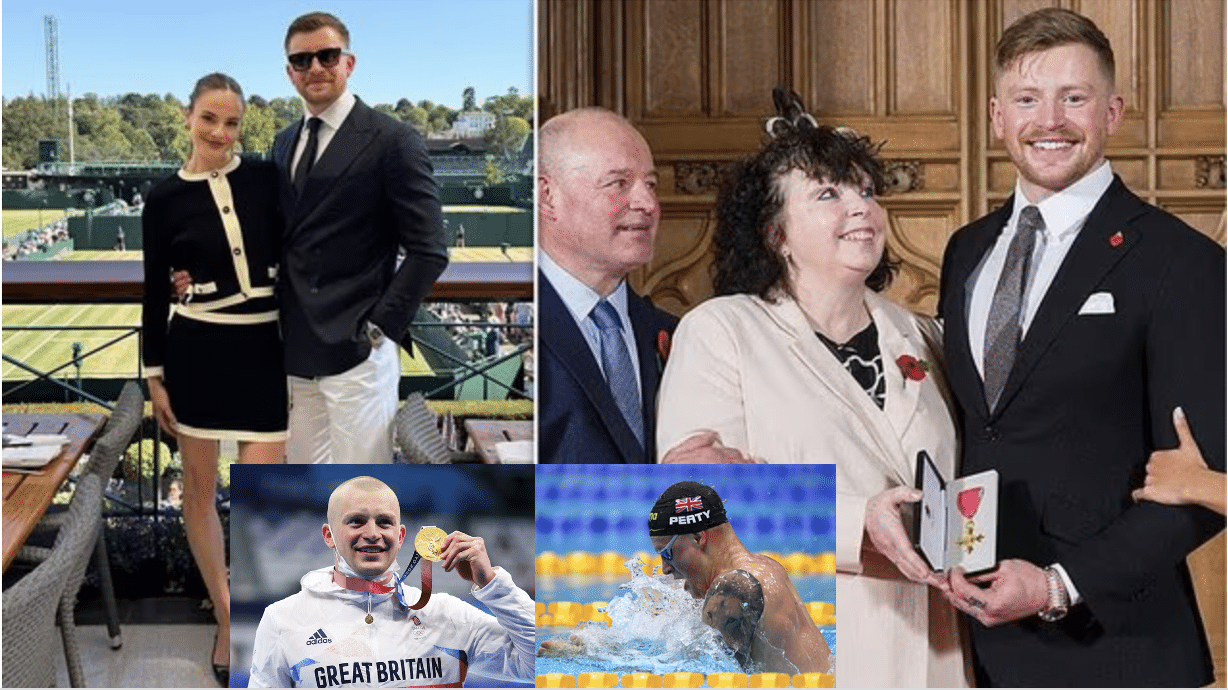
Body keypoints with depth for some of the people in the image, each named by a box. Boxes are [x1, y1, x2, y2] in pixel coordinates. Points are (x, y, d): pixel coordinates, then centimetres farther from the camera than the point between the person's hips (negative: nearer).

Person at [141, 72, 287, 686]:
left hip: (265, 350, 0)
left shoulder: (266, 179, 0)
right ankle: (227, 616, 24)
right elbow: (154, 291, 3)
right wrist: (154, 375, 2)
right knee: (200, 488, 9)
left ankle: (235, 623, 14)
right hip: (196, 351, 0)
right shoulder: (166, 198, -2)